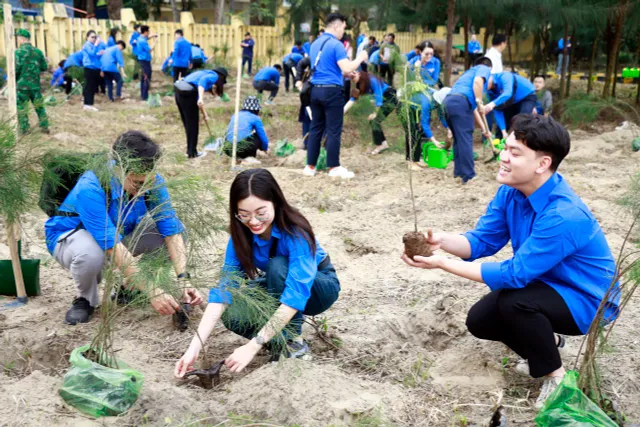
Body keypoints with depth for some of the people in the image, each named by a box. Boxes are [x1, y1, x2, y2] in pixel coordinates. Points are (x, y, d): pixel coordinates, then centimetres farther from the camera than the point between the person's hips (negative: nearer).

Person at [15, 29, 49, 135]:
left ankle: (24, 130, 8)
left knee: (21, 109, 5)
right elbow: (44, 67, 8)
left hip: (22, 85, -4)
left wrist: (13, 80, -1)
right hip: (35, 84, 4)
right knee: (39, 107, 15)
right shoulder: (38, 51, 3)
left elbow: (15, 69, -18)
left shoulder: (18, 52, -12)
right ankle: (45, 127, 18)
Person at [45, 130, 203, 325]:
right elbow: (113, 248, -41)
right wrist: (152, 291, -43)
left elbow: (172, 230, -23)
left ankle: (131, 288, 4)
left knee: (176, 227, -16)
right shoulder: (91, 188, -36)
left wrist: (183, 278, -37)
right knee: (91, 253, -41)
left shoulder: (152, 181, -21)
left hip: (121, 233, 5)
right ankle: (85, 299, -5)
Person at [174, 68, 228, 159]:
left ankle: (190, 151, 30)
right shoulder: (214, 76, 3)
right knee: (193, 125, 5)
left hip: (179, 91, 9)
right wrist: (201, 98, -33)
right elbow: (203, 80, -20)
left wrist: (204, 114, 37)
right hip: (188, 94, -9)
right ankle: (192, 153, 15)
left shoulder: (206, 73, 29)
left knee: (187, 124, 19)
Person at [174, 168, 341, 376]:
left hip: (320, 286, -4)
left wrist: (252, 346, -47)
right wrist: (195, 347, -35)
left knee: (278, 266, -35)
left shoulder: (296, 232, -34)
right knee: (232, 315, -24)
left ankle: (293, 341, -18)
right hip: (278, 287, 4)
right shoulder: (241, 235, -20)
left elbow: (295, 294, -42)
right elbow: (224, 288, -24)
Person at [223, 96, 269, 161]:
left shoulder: (235, 116, 22)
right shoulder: (255, 118, 5)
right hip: (241, 148, -6)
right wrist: (265, 149, 30)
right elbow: (263, 137, 7)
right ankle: (249, 157, 8)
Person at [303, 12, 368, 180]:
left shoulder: (315, 44, 15)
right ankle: (334, 168, 3)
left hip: (316, 90, 8)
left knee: (315, 128, 11)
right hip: (331, 91, -8)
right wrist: (360, 58, -1)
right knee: (334, 131, -1)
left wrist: (348, 73, 26)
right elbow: (346, 69, -18)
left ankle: (310, 166, 13)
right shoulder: (336, 45, -12)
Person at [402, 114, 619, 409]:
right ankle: (545, 342, 24)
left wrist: (443, 263, -33)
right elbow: (482, 240, -7)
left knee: (514, 302, -33)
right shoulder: (511, 190, -11)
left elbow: (514, 274, -32)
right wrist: (442, 241, -29)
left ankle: (556, 375, -7)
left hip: (587, 300, -8)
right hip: (545, 284, 8)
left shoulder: (564, 216, -37)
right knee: (479, 321, -1)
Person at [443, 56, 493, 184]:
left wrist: (484, 129, 37)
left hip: (449, 102, 8)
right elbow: (477, 81, -12)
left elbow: (473, 108, 36)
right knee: (465, 139, -4)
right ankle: (469, 176, -1)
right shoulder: (485, 69, 16)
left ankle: (458, 172, 25)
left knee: (459, 139, 19)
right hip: (460, 102, -8)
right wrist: (480, 103, -10)